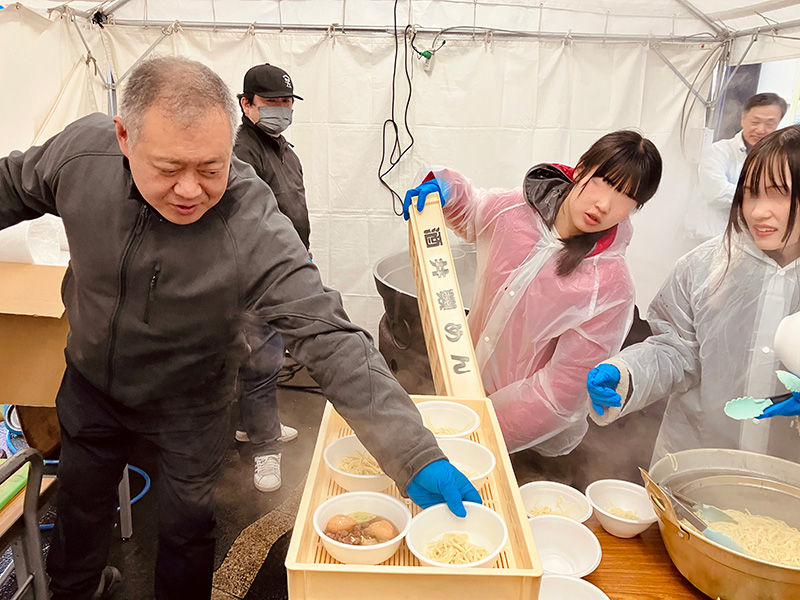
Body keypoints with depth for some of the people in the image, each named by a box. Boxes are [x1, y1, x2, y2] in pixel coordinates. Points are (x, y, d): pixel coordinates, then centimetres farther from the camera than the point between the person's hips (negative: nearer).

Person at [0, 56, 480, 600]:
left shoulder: (257, 232, -37)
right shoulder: (83, 149, -24)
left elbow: (330, 339, -41)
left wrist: (416, 457, -46)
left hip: (189, 406, -3)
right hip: (90, 381, 4)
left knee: (186, 525, 16)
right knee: (81, 498, 28)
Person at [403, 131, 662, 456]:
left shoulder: (610, 286, -24)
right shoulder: (515, 207, -11)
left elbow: (559, 391, -20)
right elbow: (469, 214, 15)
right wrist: (445, 188, -7)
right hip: (467, 385, 4)